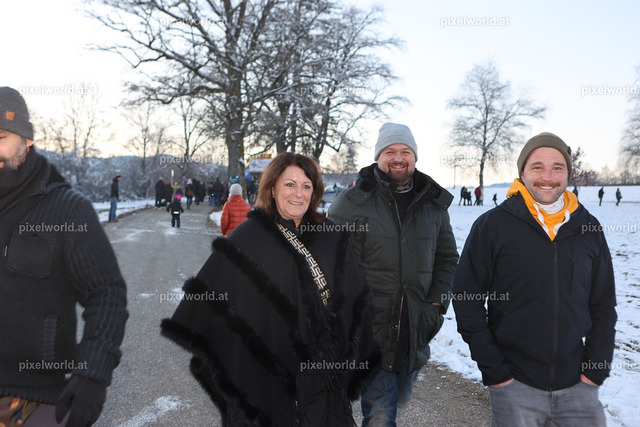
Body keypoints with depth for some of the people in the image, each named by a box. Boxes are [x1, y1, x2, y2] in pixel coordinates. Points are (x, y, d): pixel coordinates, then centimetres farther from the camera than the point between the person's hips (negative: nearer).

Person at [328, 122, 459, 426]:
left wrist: (436, 303, 3)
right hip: (370, 330, -4)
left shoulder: (434, 204, 9)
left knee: (399, 400, 21)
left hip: (415, 332, 5)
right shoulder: (351, 203, -5)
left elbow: (447, 258, 15)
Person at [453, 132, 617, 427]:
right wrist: (493, 369, -8)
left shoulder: (588, 228, 5)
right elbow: (466, 300, -6)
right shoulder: (492, 225, -6)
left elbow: (603, 305, 11)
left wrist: (597, 367, 2)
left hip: (577, 384, 3)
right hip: (514, 383, -3)